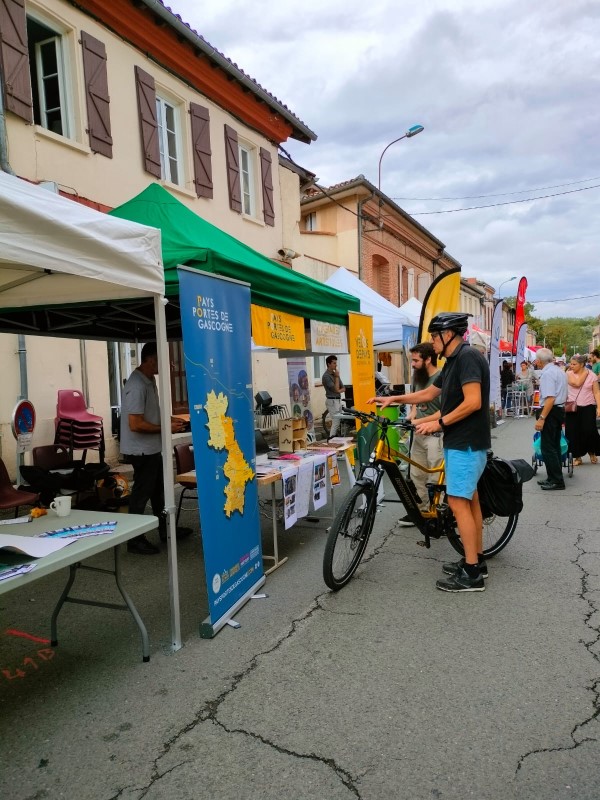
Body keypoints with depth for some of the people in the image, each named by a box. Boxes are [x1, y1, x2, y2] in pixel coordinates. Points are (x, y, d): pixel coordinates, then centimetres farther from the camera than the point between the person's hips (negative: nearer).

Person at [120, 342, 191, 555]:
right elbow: (135, 424, -27)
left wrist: (167, 419, 5)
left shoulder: (149, 381, 7)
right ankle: (135, 540, 15)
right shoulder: (137, 386, -24)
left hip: (152, 448, 10)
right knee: (141, 493, 1)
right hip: (142, 450, -10)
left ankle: (165, 529, 34)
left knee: (158, 490, 20)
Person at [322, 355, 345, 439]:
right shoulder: (326, 376, -15)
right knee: (336, 421, -10)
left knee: (338, 421, 13)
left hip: (338, 400, 9)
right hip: (332, 401, -9)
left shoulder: (335, 373, 10)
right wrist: (337, 377, -13)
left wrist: (339, 390, -12)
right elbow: (336, 389, -19)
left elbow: (342, 388, 10)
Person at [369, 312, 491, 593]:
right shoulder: (453, 362, 15)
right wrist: (394, 398, 17)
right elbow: (428, 393, 22)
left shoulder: (467, 356, -16)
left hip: (466, 444, -10)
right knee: (470, 499, 14)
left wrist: (439, 423, -19)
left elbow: (473, 402, -24)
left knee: (458, 503, -8)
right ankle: (477, 561, 25)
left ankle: (471, 574, -1)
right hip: (461, 442, 10)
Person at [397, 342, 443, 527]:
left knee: (436, 479, -2)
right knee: (416, 475, 13)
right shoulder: (418, 376, 8)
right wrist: (412, 412, 5)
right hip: (419, 434, 8)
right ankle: (420, 510, 24)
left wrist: (420, 421, -25)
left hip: (436, 435, -8)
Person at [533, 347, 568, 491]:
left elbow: (550, 398, -26)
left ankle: (556, 481, -2)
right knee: (555, 446, 15)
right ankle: (554, 478, 22)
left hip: (550, 411, -10)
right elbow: (564, 395, 22)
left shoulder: (547, 373, -17)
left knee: (548, 448, -5)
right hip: (560, 409, 10)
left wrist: (541, 418, -28)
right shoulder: (559, 370, 14)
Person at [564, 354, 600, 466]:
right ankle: (577, 457, 14)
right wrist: (585, 373, -8)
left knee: (589, 431, -7)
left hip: (588, 407, -1)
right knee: (573, 432, 1)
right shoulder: (569, 374, 0)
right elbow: (577, 383, -18)